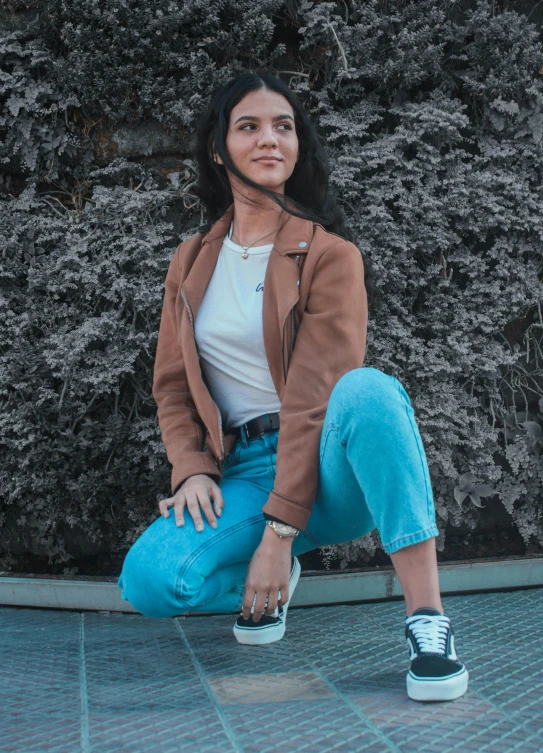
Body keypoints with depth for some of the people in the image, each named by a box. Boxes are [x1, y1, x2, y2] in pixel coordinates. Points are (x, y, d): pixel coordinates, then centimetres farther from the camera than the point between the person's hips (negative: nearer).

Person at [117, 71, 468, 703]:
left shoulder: (330, 254, -4)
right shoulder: (192, 263, 11)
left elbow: (319, 394, -13)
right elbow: (172, 386, 13)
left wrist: (279, 530, -20)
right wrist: (193, 470, -7)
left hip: (329, 468, -3)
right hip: (243, 470, 3)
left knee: (368, 388, -37)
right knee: (148, 579, -25)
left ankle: (427, 619, -35)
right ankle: (270, 581, 7)